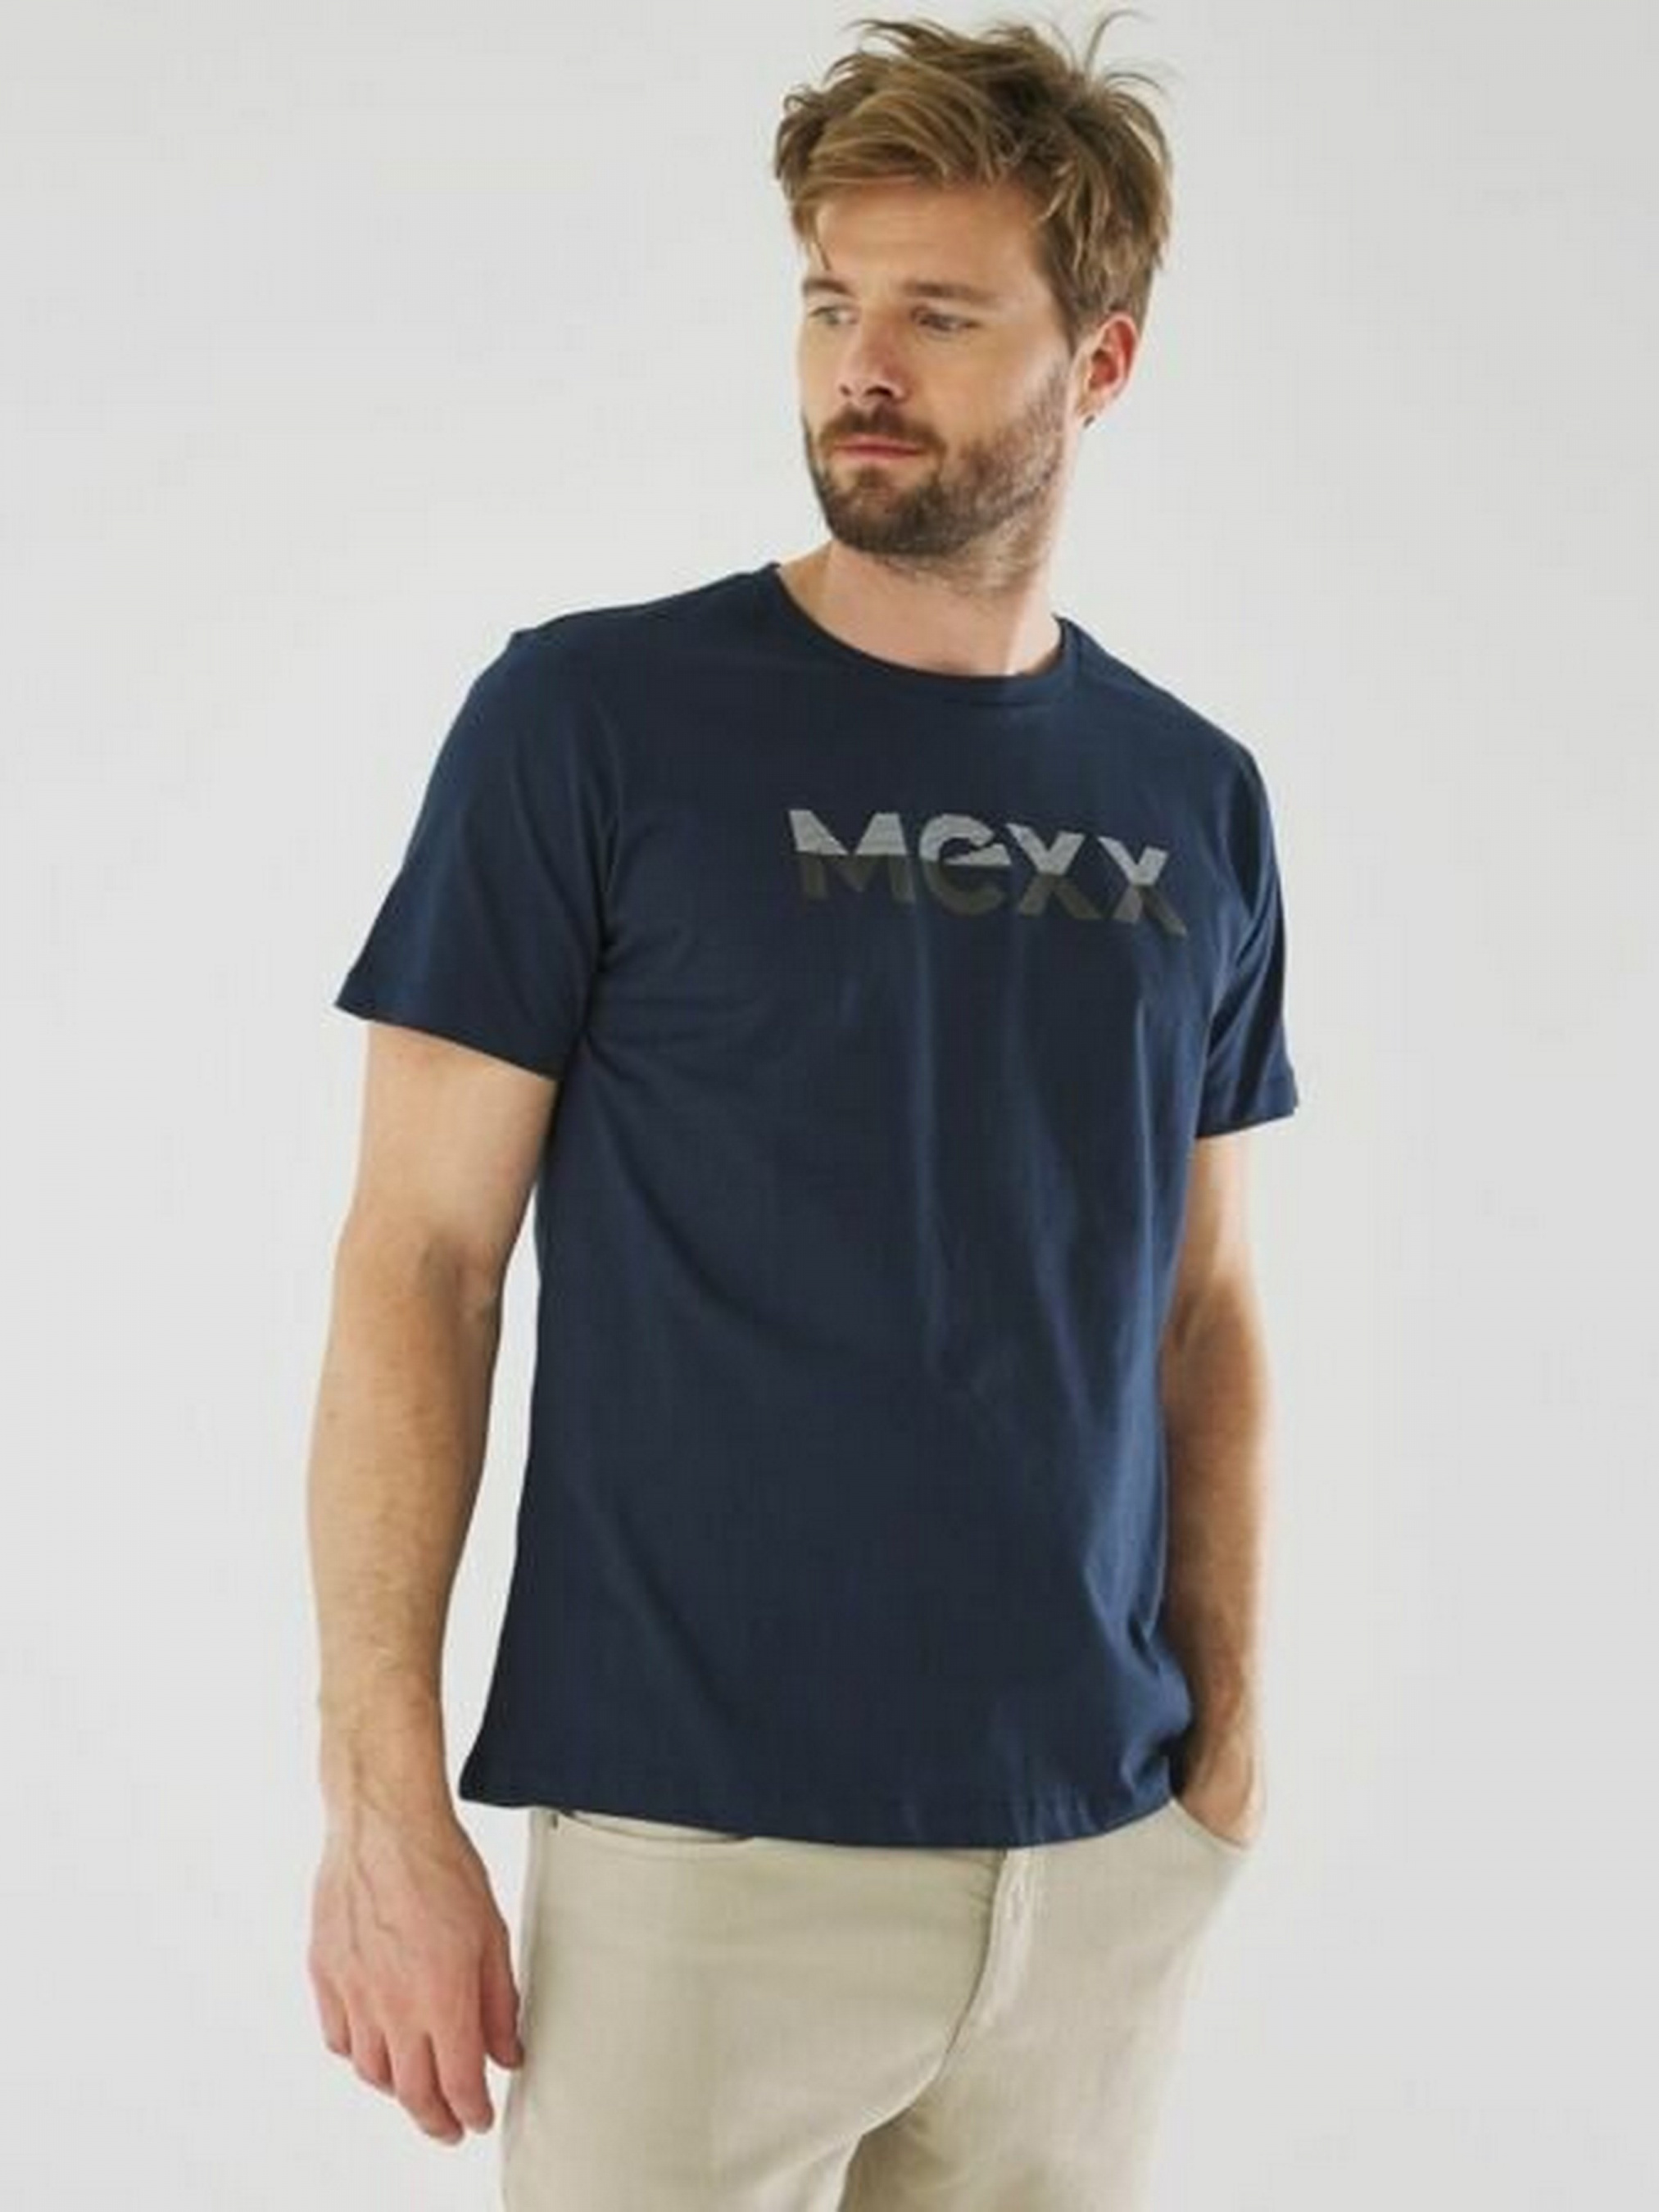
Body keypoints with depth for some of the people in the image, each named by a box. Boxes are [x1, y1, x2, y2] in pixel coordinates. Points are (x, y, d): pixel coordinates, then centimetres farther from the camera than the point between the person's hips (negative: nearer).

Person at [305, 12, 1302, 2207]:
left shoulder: (1198, 802, 6)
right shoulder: (591, 718, -6)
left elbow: (1200, 1302, 13)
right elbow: (419, 1262, -6)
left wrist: (1230, 1728, 6)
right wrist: (385, 1803, -11)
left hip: (1099, 1856, 4)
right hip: (703, 1847, -4)